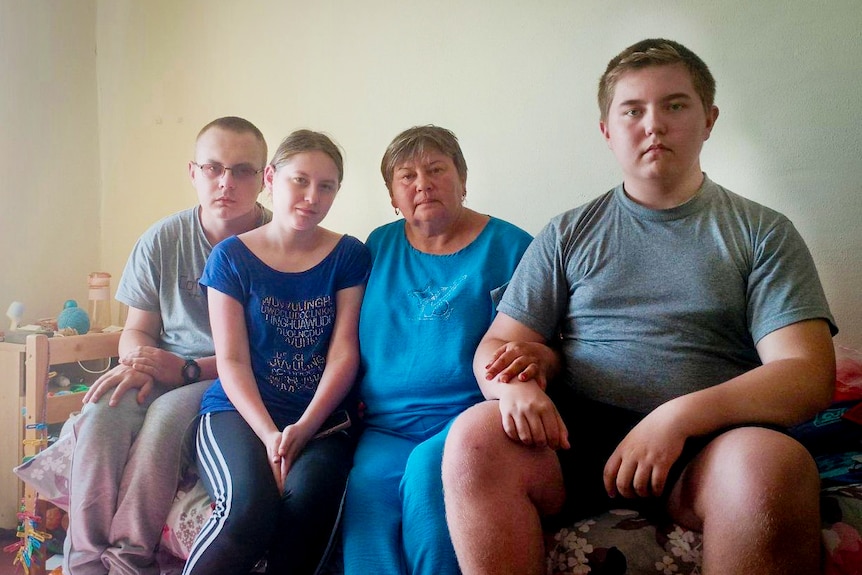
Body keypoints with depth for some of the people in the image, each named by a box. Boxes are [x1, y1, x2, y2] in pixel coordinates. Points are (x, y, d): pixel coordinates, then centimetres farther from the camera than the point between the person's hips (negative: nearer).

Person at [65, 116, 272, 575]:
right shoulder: (162, 241, 3)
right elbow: (136, 331, 10)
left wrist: (189, 369, -19)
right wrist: (139, 362, -15)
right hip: (163, 370, 4)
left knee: (166, 414, -33)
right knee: (102, 413, -26)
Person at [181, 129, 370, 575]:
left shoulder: (348, 257, 7)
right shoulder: (232, 257, 5)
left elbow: (344, 353, 0)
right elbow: (232, 361, 0)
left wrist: (303, 428, -14)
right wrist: (270, 435, -15)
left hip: (320, 417, 1)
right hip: (240, 411, 0)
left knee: (309, 493, -33)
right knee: (250, 504, -31)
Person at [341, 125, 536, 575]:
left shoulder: (510, 247, 3)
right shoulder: (378, 247, 15)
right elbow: (352, 338, 21)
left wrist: (530, 361, -23)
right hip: (386, 427, 3)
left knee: (428, 467, -32)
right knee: (367, 486, -28)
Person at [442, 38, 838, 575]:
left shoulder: (763, 232, 10)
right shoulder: (567, 235, 15)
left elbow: (807, 372, -2)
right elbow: (498, 344, 12)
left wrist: (678, 416, -18)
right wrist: (514, 384, -14)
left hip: (708, 441, 0)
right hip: (575, 432, 1)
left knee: (773, 462, -34)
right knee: (477, 435, -28)